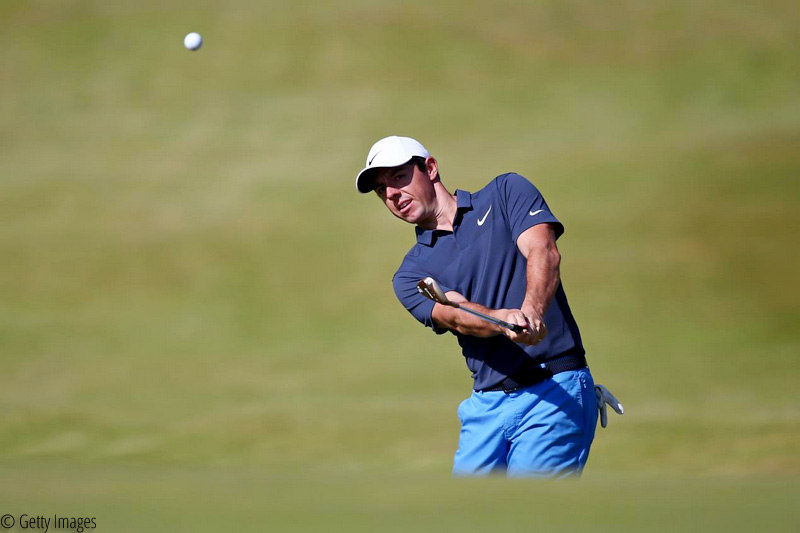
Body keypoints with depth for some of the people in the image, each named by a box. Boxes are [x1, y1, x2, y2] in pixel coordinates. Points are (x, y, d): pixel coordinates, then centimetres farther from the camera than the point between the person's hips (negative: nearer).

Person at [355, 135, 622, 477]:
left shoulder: (506, 193, 8)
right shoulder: (411, 274, 13)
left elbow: (543, 251, -9)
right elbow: (455, 316, -7)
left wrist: (532, 312, -30)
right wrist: (506, 321, -30)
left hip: (555, 390, -4)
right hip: (485, 406, 4)